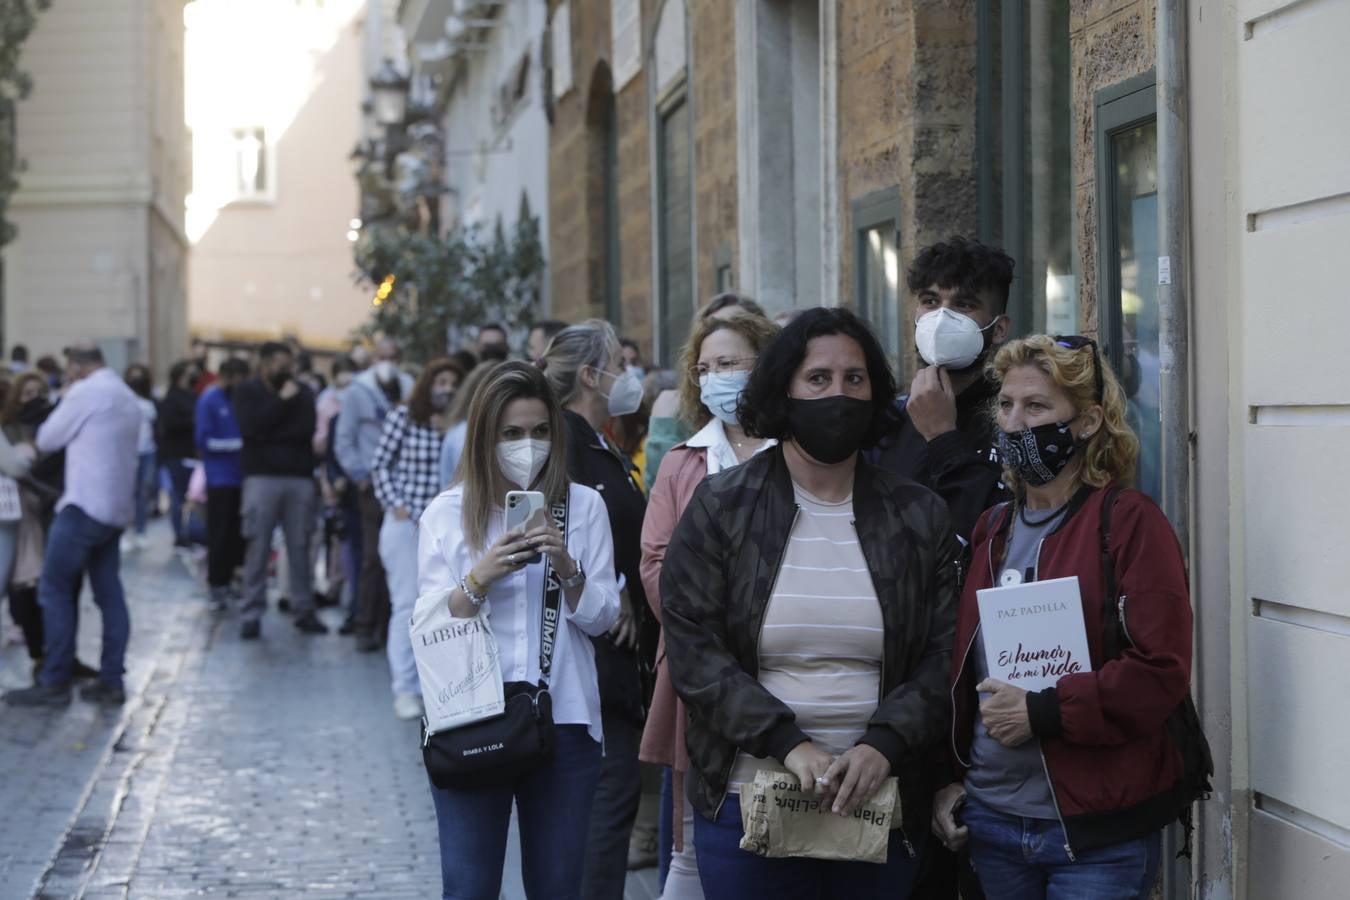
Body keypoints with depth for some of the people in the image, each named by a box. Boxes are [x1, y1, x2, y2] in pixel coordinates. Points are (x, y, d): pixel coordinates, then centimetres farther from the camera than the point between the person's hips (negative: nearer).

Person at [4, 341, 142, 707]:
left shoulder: (85, 392, -10)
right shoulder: (128, 397, 15)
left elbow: (47, 440, -3)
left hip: (86, 506, -8)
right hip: (118, 509, 8)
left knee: (55, 590, -3)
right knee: (109, 595, 7)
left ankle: (54, 682, -5)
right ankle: (111, 682, 5)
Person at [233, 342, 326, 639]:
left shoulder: (301, 392, 12)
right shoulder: (246, 391, 6)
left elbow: (306, 430, -2)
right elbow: (251, 428, -11)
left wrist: (270, 435, -9)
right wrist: (282, 401, -9)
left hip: (300, 477, 2)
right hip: (262, 477, -2)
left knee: (300, 547, 3)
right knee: (257, 548, -5)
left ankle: (303, 610, 8)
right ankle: (252, 614, -2)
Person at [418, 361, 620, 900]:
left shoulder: (583, 506, 4)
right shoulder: (446, 513, 3)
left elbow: (602, 618, 2)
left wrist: (567, 568, -15)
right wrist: (480, 577, -18)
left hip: (564, 721, 1)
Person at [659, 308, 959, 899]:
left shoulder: (919, 517, 7)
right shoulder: (718, 508, 2)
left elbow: (944, 658, 1)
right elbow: (693, 651, -6)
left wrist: (882, 746, -16)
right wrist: (789, 744, -17)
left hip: (882, 805, 2)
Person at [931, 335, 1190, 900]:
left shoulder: (1129, 522, -9)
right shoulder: (993, 531, 12)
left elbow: (1161, 671, -17)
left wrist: (1041, 712, -19)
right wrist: (951, 776, 10)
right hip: (991, 819, 6)